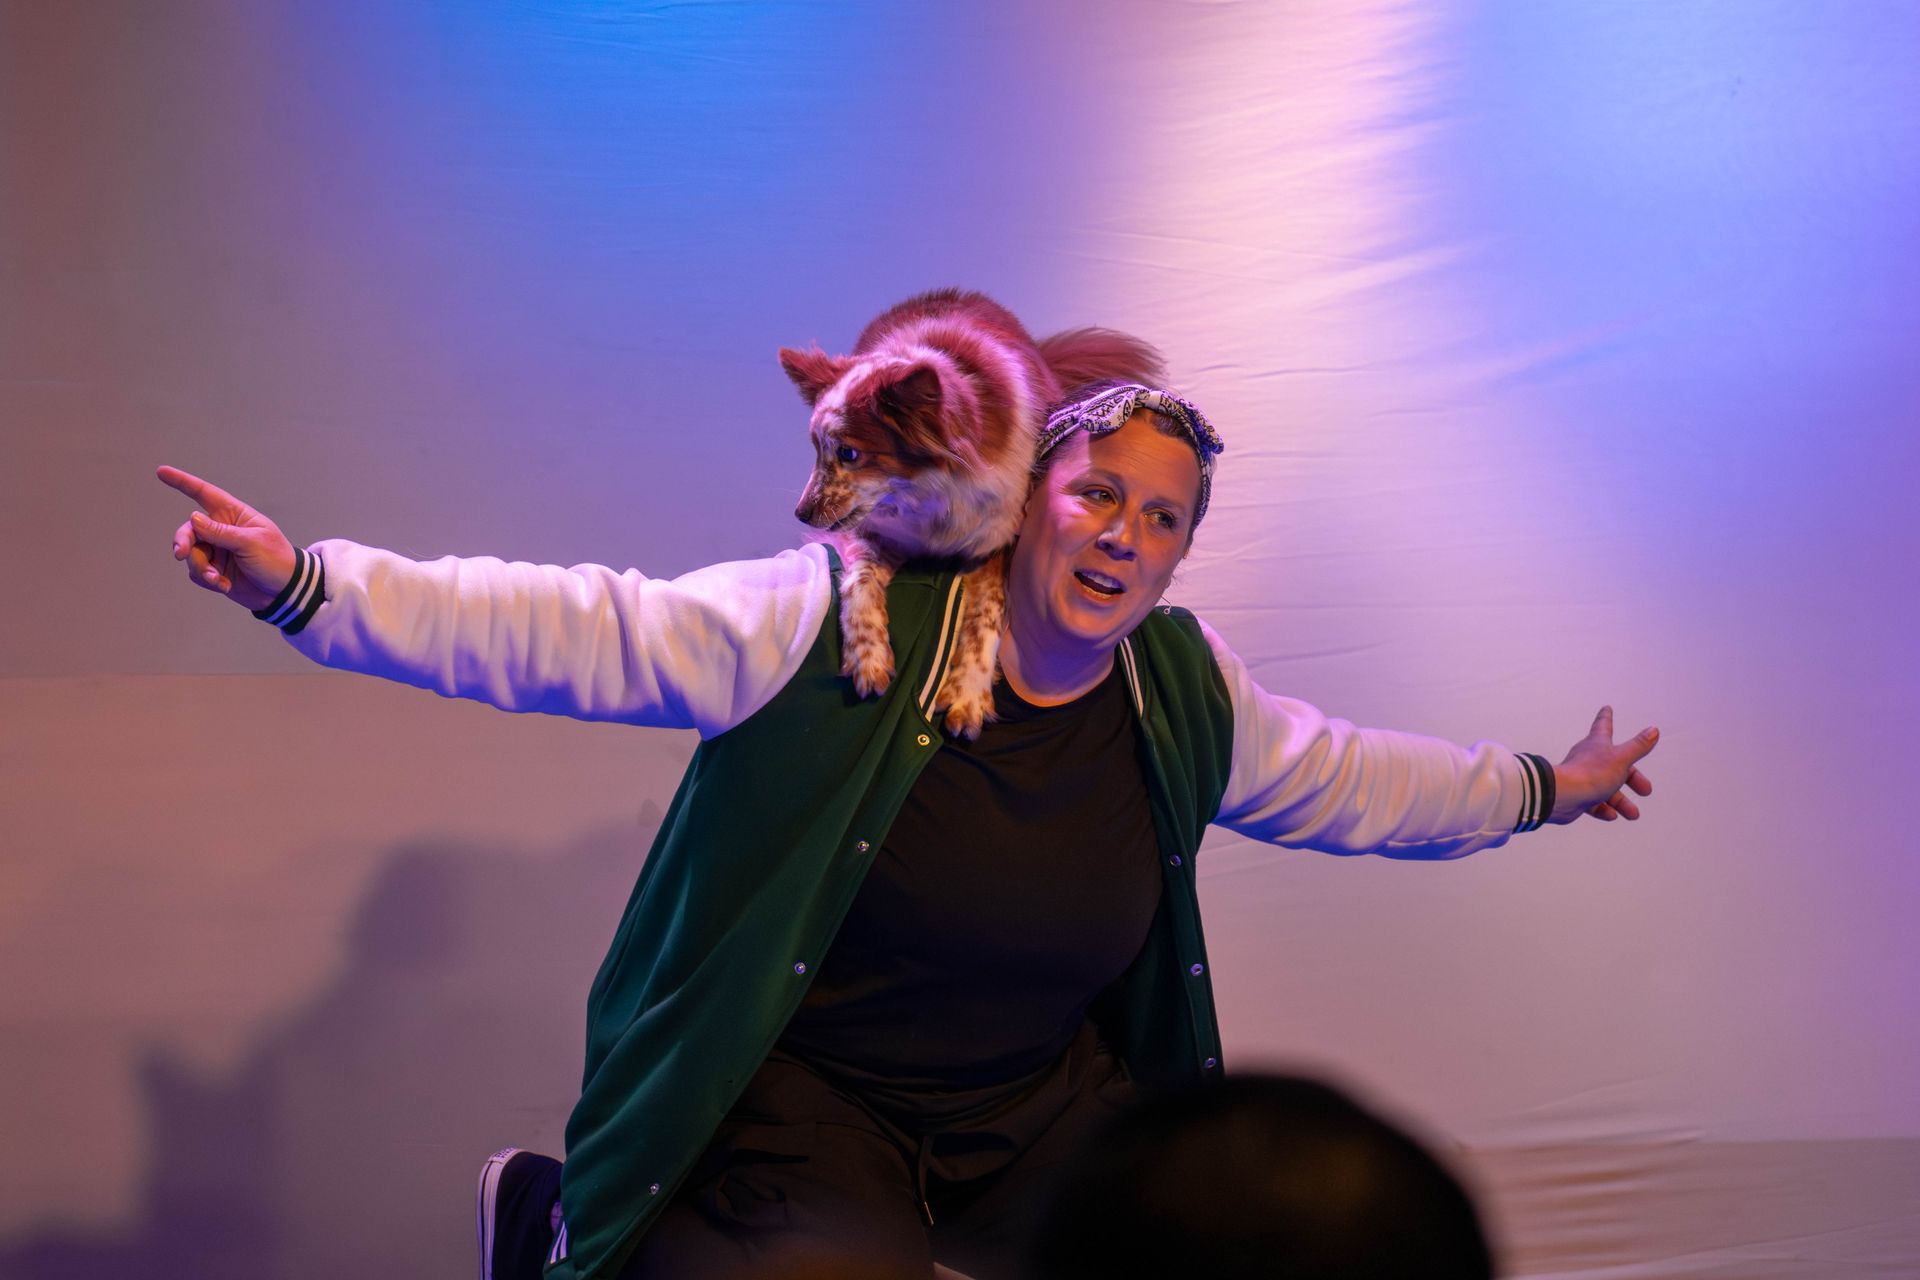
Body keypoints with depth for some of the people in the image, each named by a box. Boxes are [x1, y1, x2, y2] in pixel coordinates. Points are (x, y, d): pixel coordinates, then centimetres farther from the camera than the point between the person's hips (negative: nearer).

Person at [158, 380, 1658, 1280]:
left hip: (1039, 1101, 6)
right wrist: (311, 587, -29)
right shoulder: (844, 622, -17)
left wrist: (1537, 788, 27)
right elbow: (585, 633, -21)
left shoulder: (1185, 695, 0)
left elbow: (1347, 777, 19)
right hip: (793, 1085, -5)